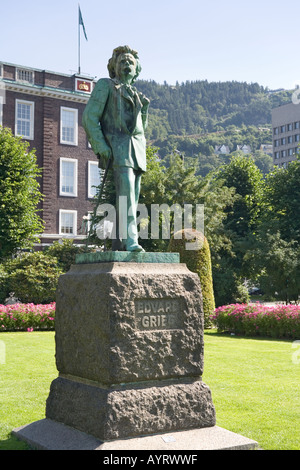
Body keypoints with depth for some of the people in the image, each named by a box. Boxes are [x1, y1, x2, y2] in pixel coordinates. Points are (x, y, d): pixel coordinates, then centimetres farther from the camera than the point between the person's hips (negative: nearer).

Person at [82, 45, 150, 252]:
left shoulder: (137, 95, 26)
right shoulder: (106, 85, 7)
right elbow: (89, 117, -2)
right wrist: (100, 145, -14)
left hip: (136, 148, 7)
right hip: (117, 145, -7)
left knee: (133, 196, 1)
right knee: (126, 192, -21)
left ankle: (119, 242, 6)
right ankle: (131, 242, -27)